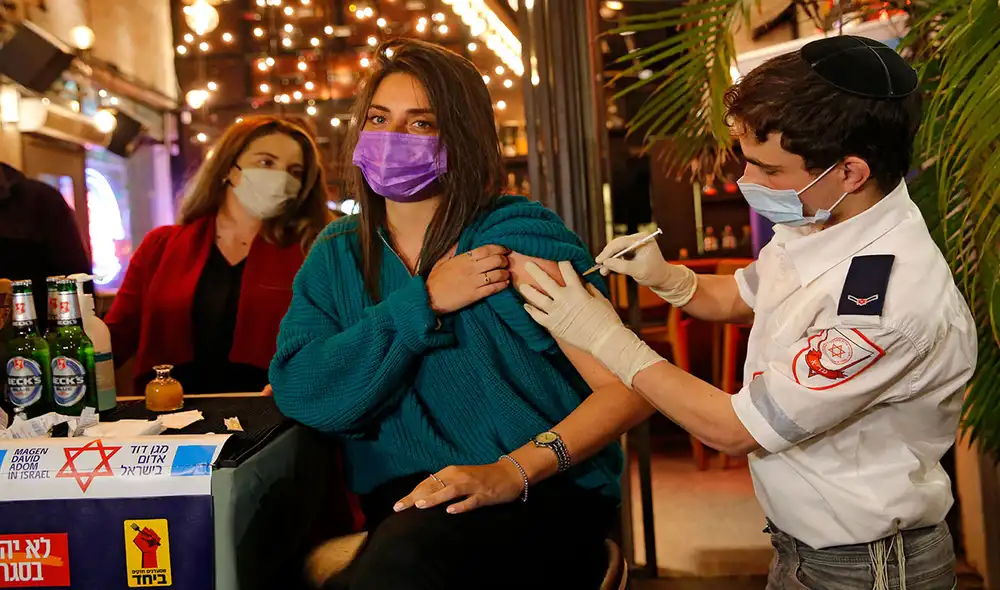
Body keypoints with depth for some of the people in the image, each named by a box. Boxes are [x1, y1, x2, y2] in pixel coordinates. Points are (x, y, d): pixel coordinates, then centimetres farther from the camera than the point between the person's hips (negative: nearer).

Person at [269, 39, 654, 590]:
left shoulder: (517, 235, -7)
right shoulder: (335, 256, 9)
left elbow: (629, 389, -11)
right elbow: (298, 394, -5)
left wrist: (512, 472, -24)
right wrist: (422, 304, -12)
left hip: (540, 493, -3)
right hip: (401, 505, 4)